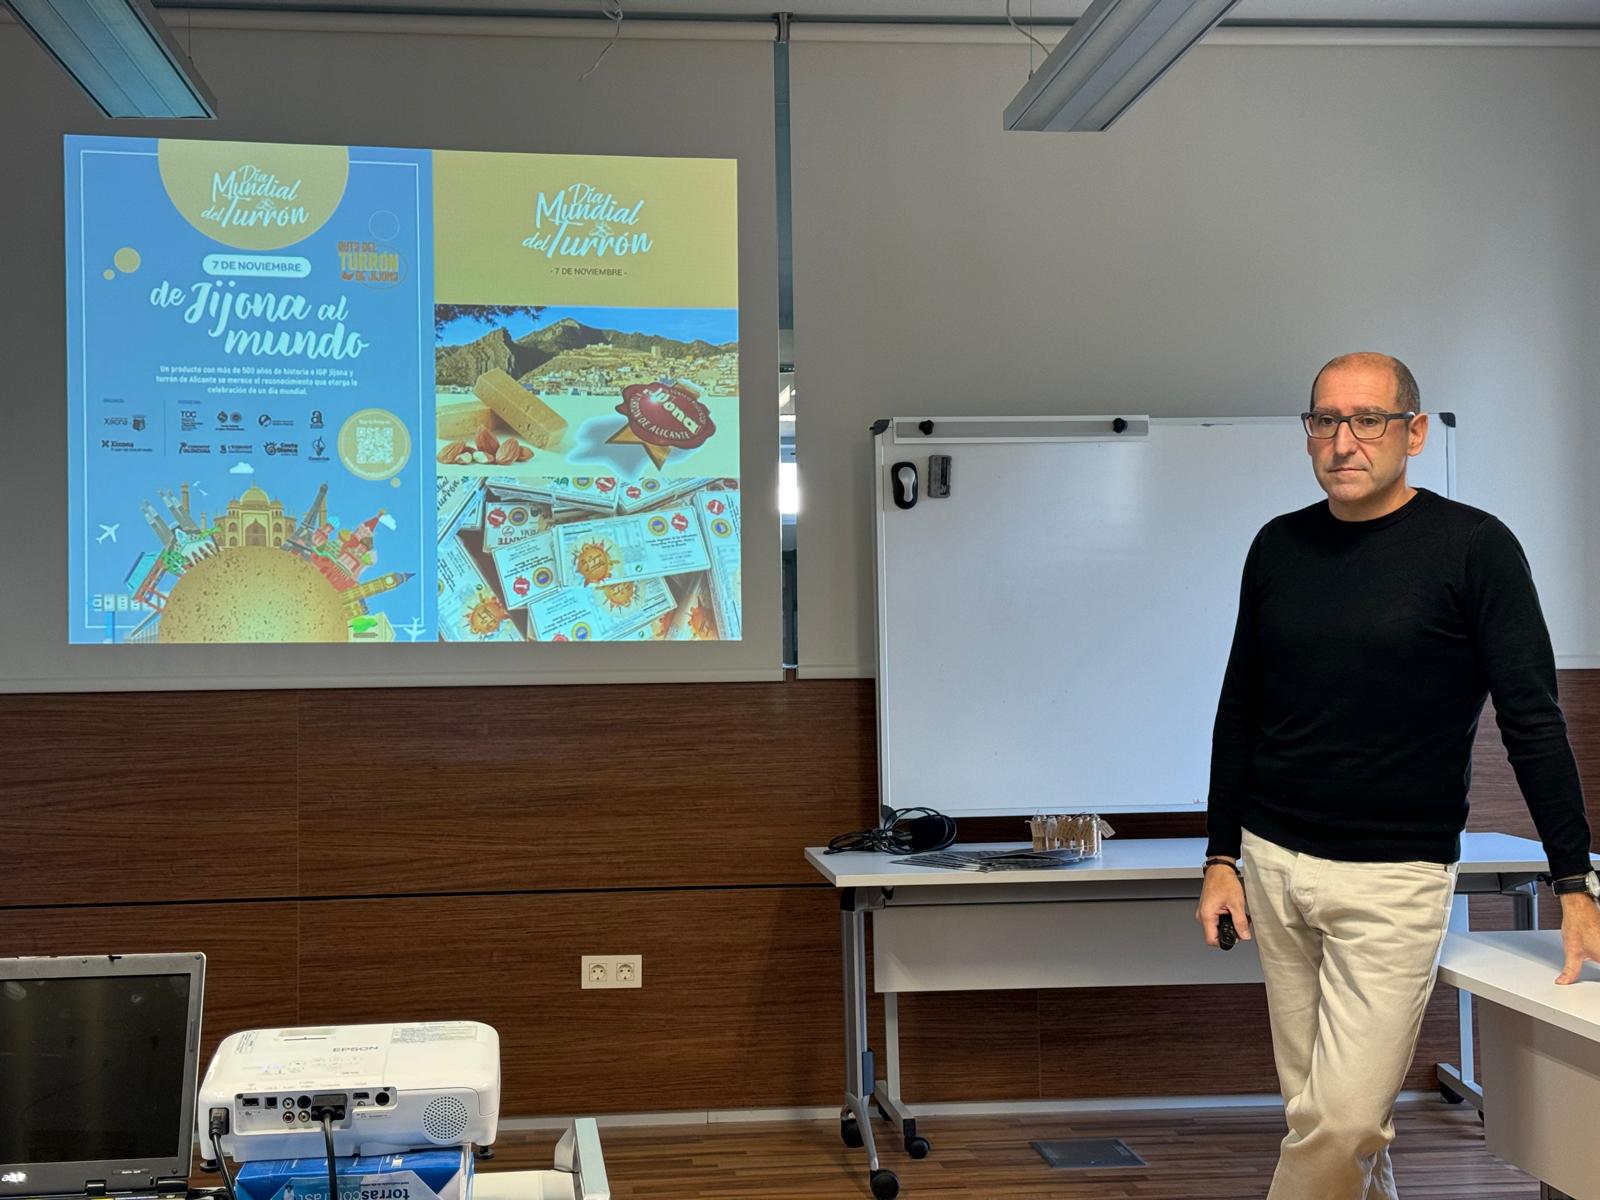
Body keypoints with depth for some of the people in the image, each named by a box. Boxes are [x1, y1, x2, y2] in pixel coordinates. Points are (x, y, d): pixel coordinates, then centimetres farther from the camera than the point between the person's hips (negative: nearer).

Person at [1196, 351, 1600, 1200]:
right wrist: (1222, 855, 10)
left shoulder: (1473, 548, -7)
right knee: (1317, 1107, 9)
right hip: (1275, 865, 4)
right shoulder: (1278, 547, 7)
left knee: (1343, 1119, -8)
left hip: (1395, 878, -4)